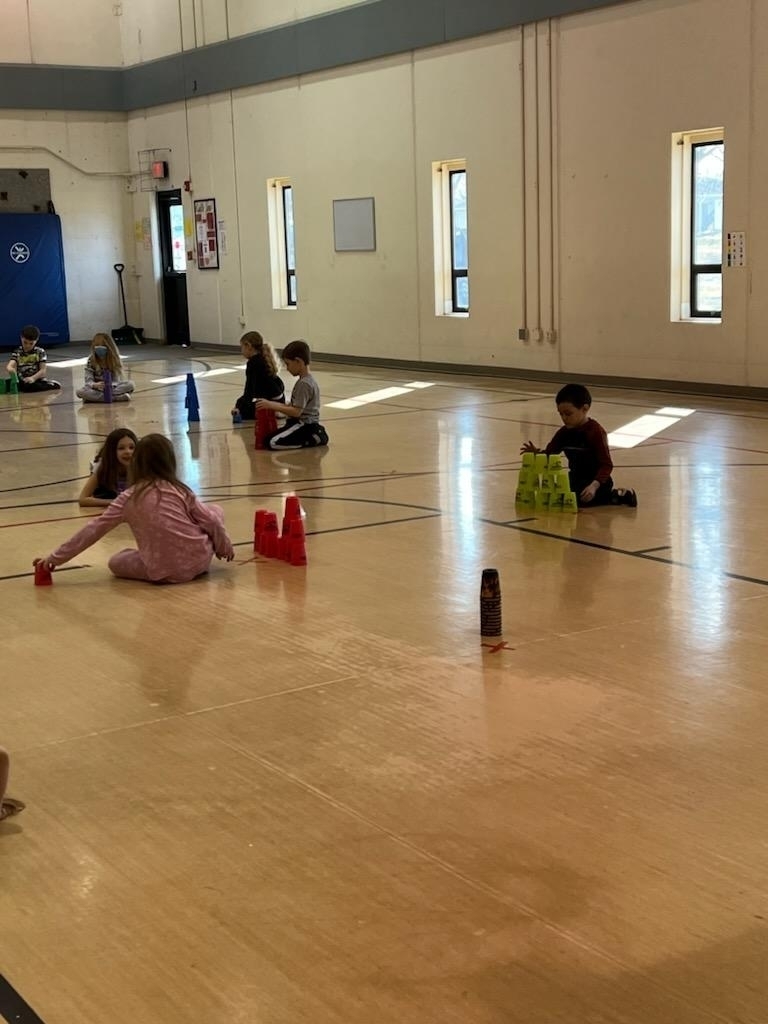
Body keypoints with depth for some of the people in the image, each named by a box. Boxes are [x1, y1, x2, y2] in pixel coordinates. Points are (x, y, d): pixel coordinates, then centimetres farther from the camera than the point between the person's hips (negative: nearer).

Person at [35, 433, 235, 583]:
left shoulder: (129, 498, 1)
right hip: (199, 560, 1)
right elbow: (210, 521, 3)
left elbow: (93, 530, 3)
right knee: (215, 511, 24)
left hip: (163, 572, -1)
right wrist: (225, 547, 22)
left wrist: (55, 558, 8)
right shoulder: (180, 490, 2)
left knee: (116, 562, 23)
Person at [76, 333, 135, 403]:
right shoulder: (91, 360, -5)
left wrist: (110, 385, -32)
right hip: (96, 389, -1)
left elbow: (116, 379, -9)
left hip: (111, 387, 1)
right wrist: (95, 385, -34)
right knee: (80, 392, -34)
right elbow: (88, 380, -11)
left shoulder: (114, 359, -3)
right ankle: (118, 397, -37)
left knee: (130, 384, -26)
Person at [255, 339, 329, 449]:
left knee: (271, 442, -21)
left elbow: (296, 412, -23)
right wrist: (274, 405, 6)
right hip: (303, 422, 10)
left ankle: (314, 439, -10)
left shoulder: (304, 384, -19)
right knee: (270, 434, 19)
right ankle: (314, 433, 10)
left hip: (304, 424, -10)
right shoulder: (307, 380, 13)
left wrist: (272, 406, -22)